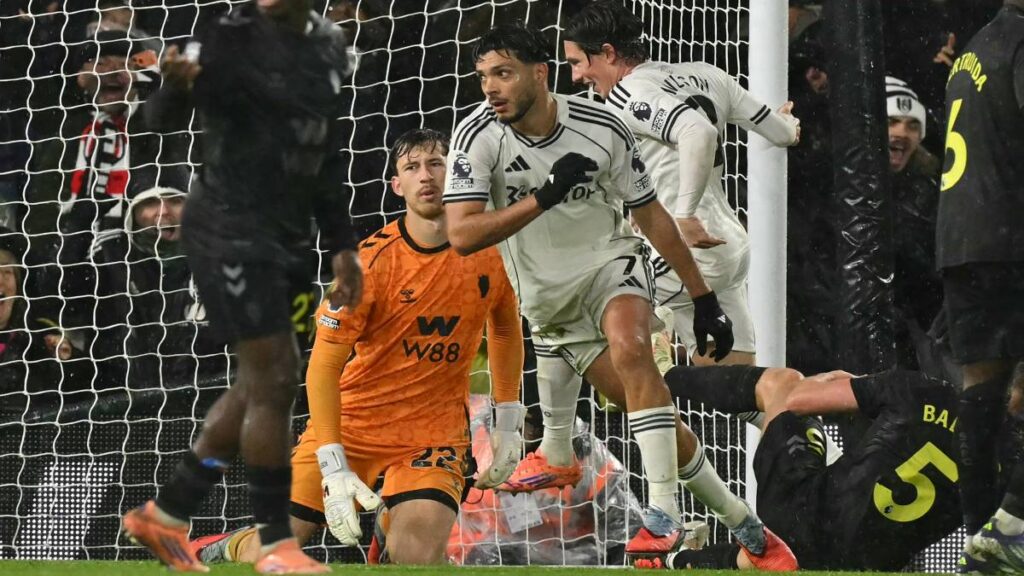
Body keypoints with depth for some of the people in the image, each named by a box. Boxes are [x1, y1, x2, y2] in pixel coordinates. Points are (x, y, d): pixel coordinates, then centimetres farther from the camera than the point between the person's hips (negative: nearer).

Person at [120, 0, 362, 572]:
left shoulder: (330, 46, 8)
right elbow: (162, 119, -19)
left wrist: (343, 246, 16)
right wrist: (176, 85, -43)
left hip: (288, 237, 8)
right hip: (231, 233, -8)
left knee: (262, 385, 12)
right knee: (275, 379, -8)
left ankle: (166, 515, 24)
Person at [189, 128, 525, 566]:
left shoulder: (490, 249, -6)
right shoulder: (370, 262, -16)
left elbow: (506, 324, 15)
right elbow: (323, 367, -15)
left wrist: (508, 423, 12)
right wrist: (334, 468, -23)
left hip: (435, 427, 1)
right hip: (352, 418, -1)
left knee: (417, 559, -23)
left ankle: (390, 531, 15)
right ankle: (225, 551, 33)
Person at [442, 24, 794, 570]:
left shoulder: (601, 129, -14)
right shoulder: (478, 136, -16)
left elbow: (652, 216, -3)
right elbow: (462, 236, -24)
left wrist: (704, 298, -1)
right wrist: (543, 198, -32)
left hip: (611, 263, -1)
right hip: (547, 295, 1)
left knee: (629, 347, -33)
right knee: (651, 409, -5)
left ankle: (664, 511, -30)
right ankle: (742, 523, 9)